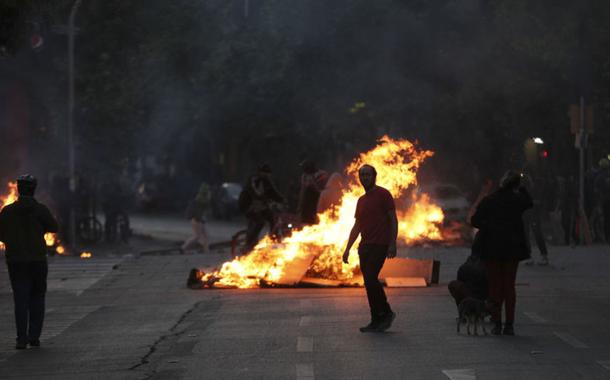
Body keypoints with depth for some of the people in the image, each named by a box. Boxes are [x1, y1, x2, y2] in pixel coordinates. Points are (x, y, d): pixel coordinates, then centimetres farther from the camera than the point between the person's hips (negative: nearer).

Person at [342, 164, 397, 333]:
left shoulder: (383, 194, -3)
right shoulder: (361, 200, 18)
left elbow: (393, 220, -7)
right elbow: (357, 226, 21)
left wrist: (393, 244, -16)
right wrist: (347, 249, 15)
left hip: (379, 246, -7)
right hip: (365, 246, 8)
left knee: (370, 279, -17)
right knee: (370, 283, 4)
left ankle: (386, 313, -2)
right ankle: (376, 321, 7)